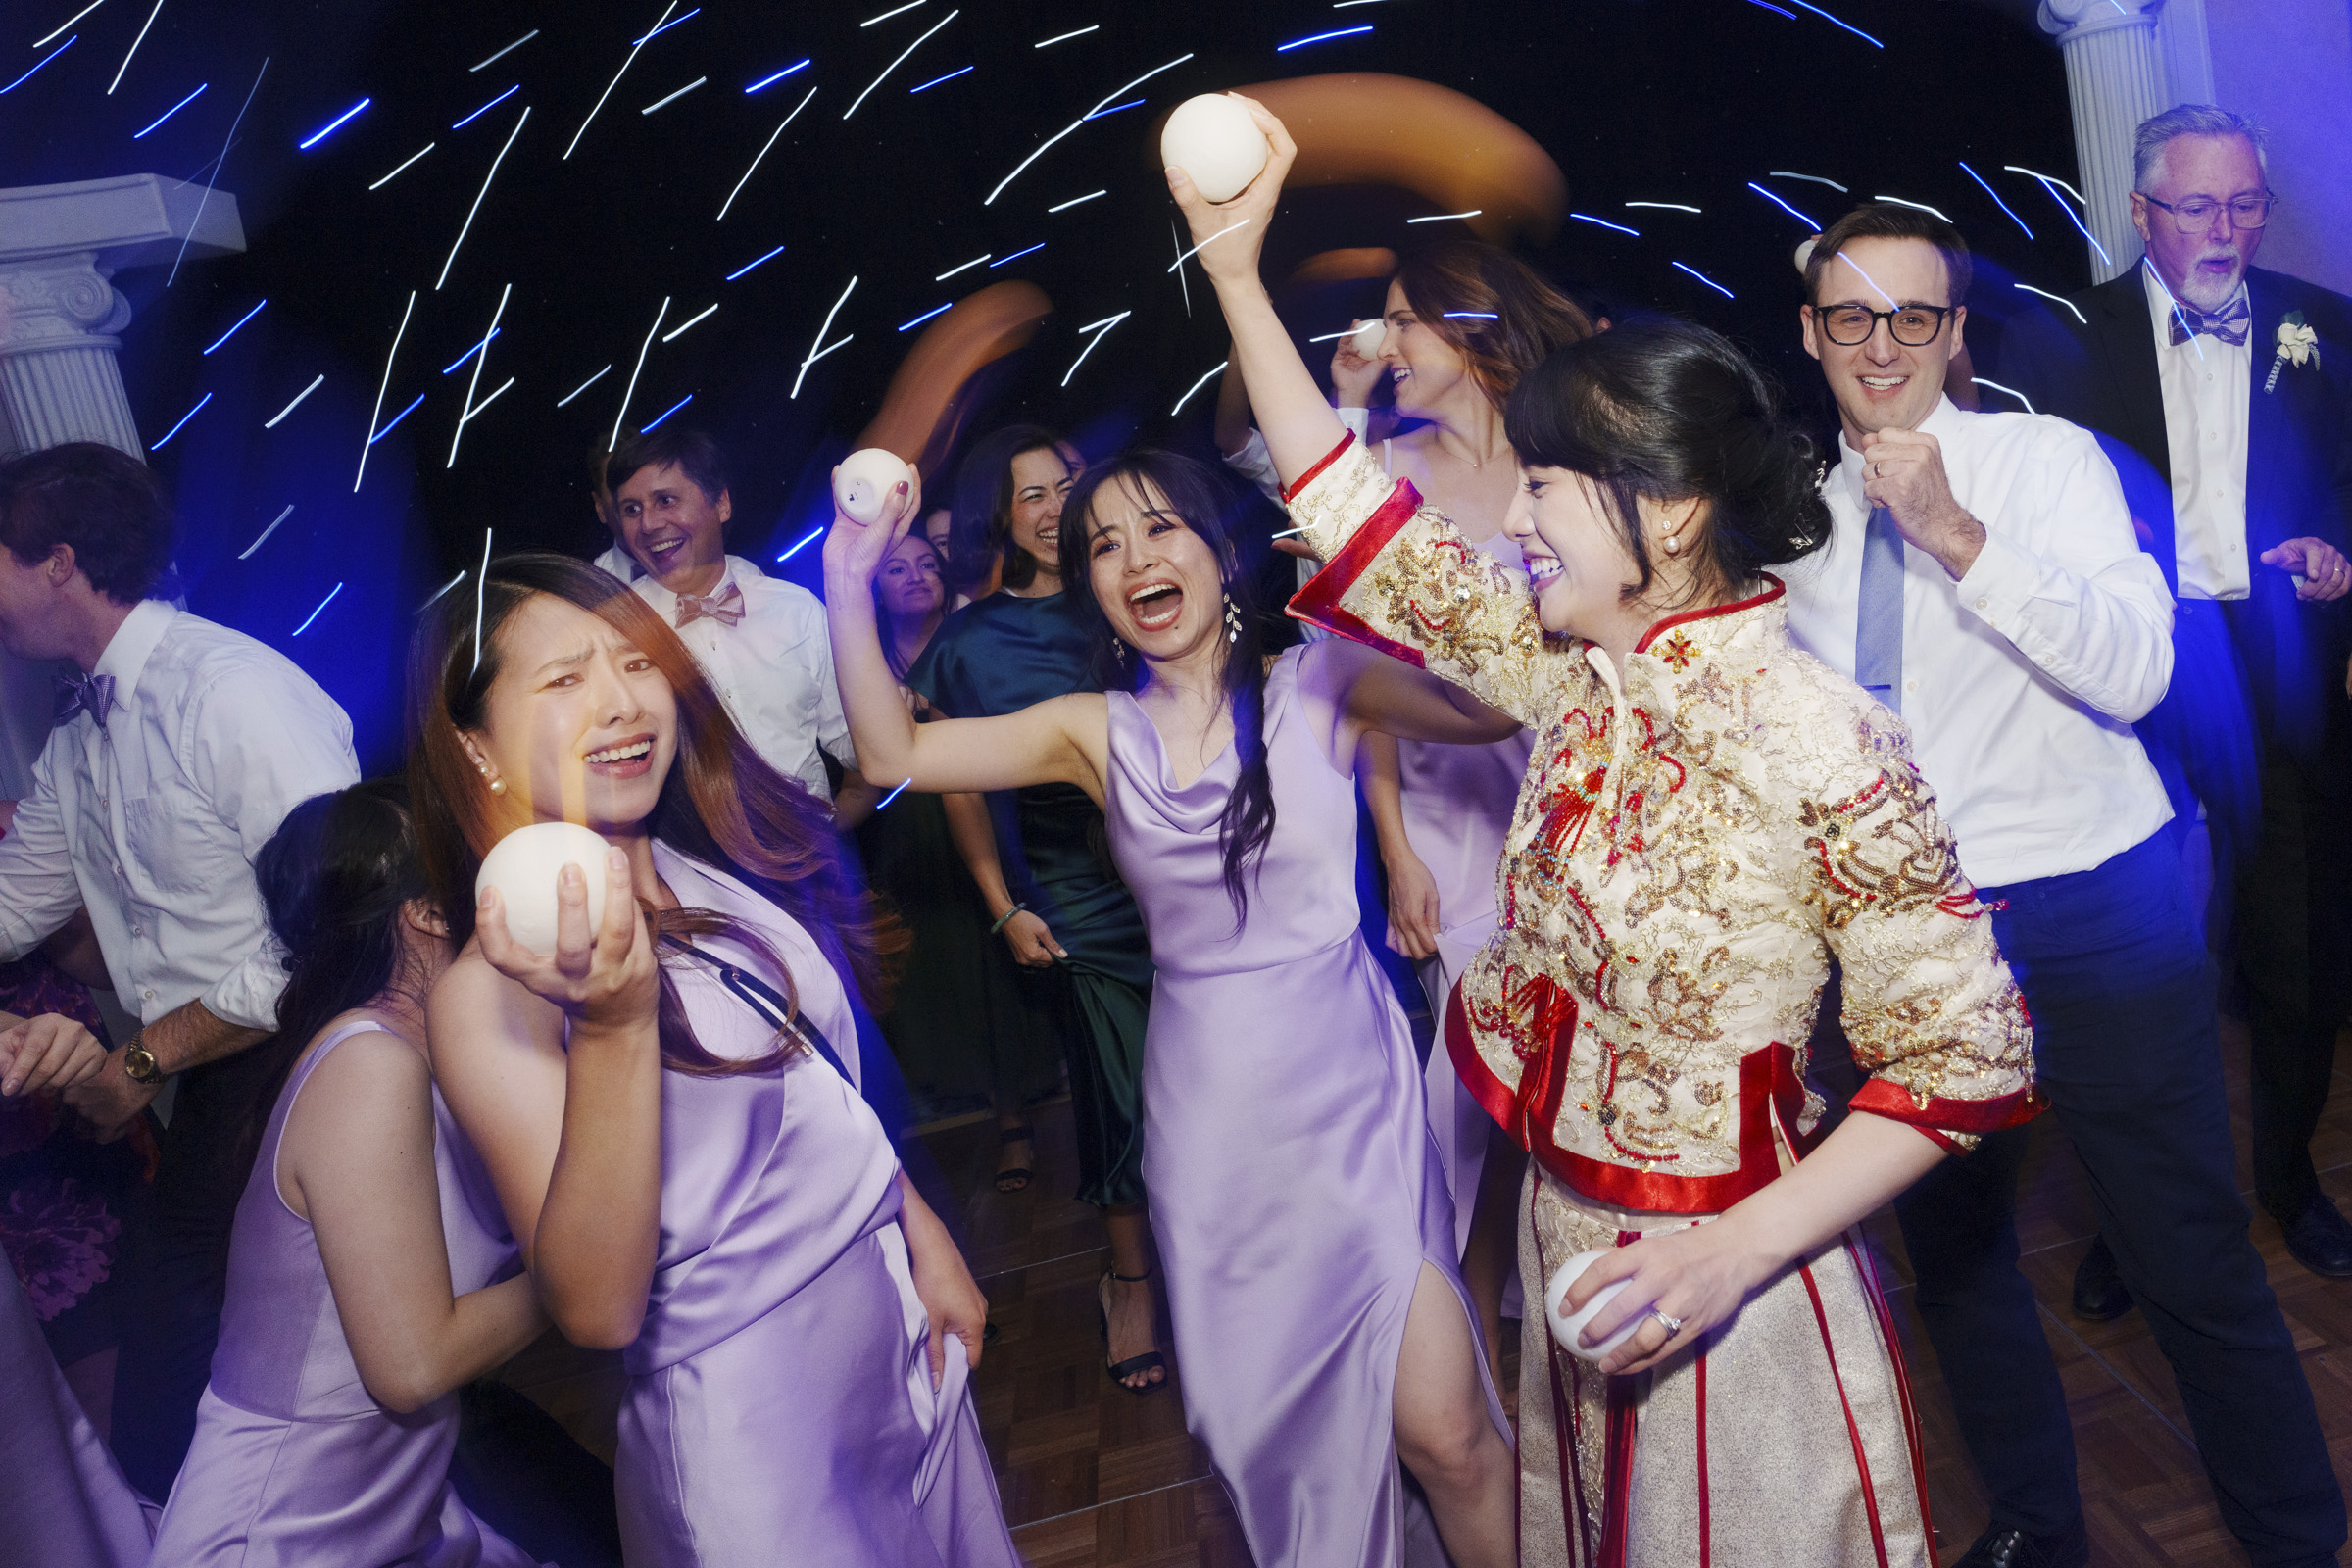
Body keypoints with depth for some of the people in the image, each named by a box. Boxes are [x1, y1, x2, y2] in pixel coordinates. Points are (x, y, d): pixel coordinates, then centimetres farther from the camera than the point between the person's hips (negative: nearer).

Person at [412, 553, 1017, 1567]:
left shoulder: (714, 872, -3)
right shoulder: (489, 996, -19)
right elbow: (596, 1311, -25)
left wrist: (925, 1240, 11)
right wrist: (614, 1019, -34)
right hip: (750, 1435, -6)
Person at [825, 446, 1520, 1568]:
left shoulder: (1315, 686, -4)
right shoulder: (1094, 732, 4)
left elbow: (1490, 705, -19)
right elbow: (895, 753, -1)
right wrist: (851, 582, -8)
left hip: (1347, 1086, -3)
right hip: (1207, 1113, 3)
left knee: (1442, 1431, -5)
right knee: (1269, 1412, 16)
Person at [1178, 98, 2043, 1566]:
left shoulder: (1823, 739, -23)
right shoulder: (1580, 668, -5)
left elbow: (1965, 1055, -18)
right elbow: (1363, 522, 1)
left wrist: (1731, 1256, -24)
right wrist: (1236, 268, 1)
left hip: (1733, 1280, -6)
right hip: (1564, 1240, 7)